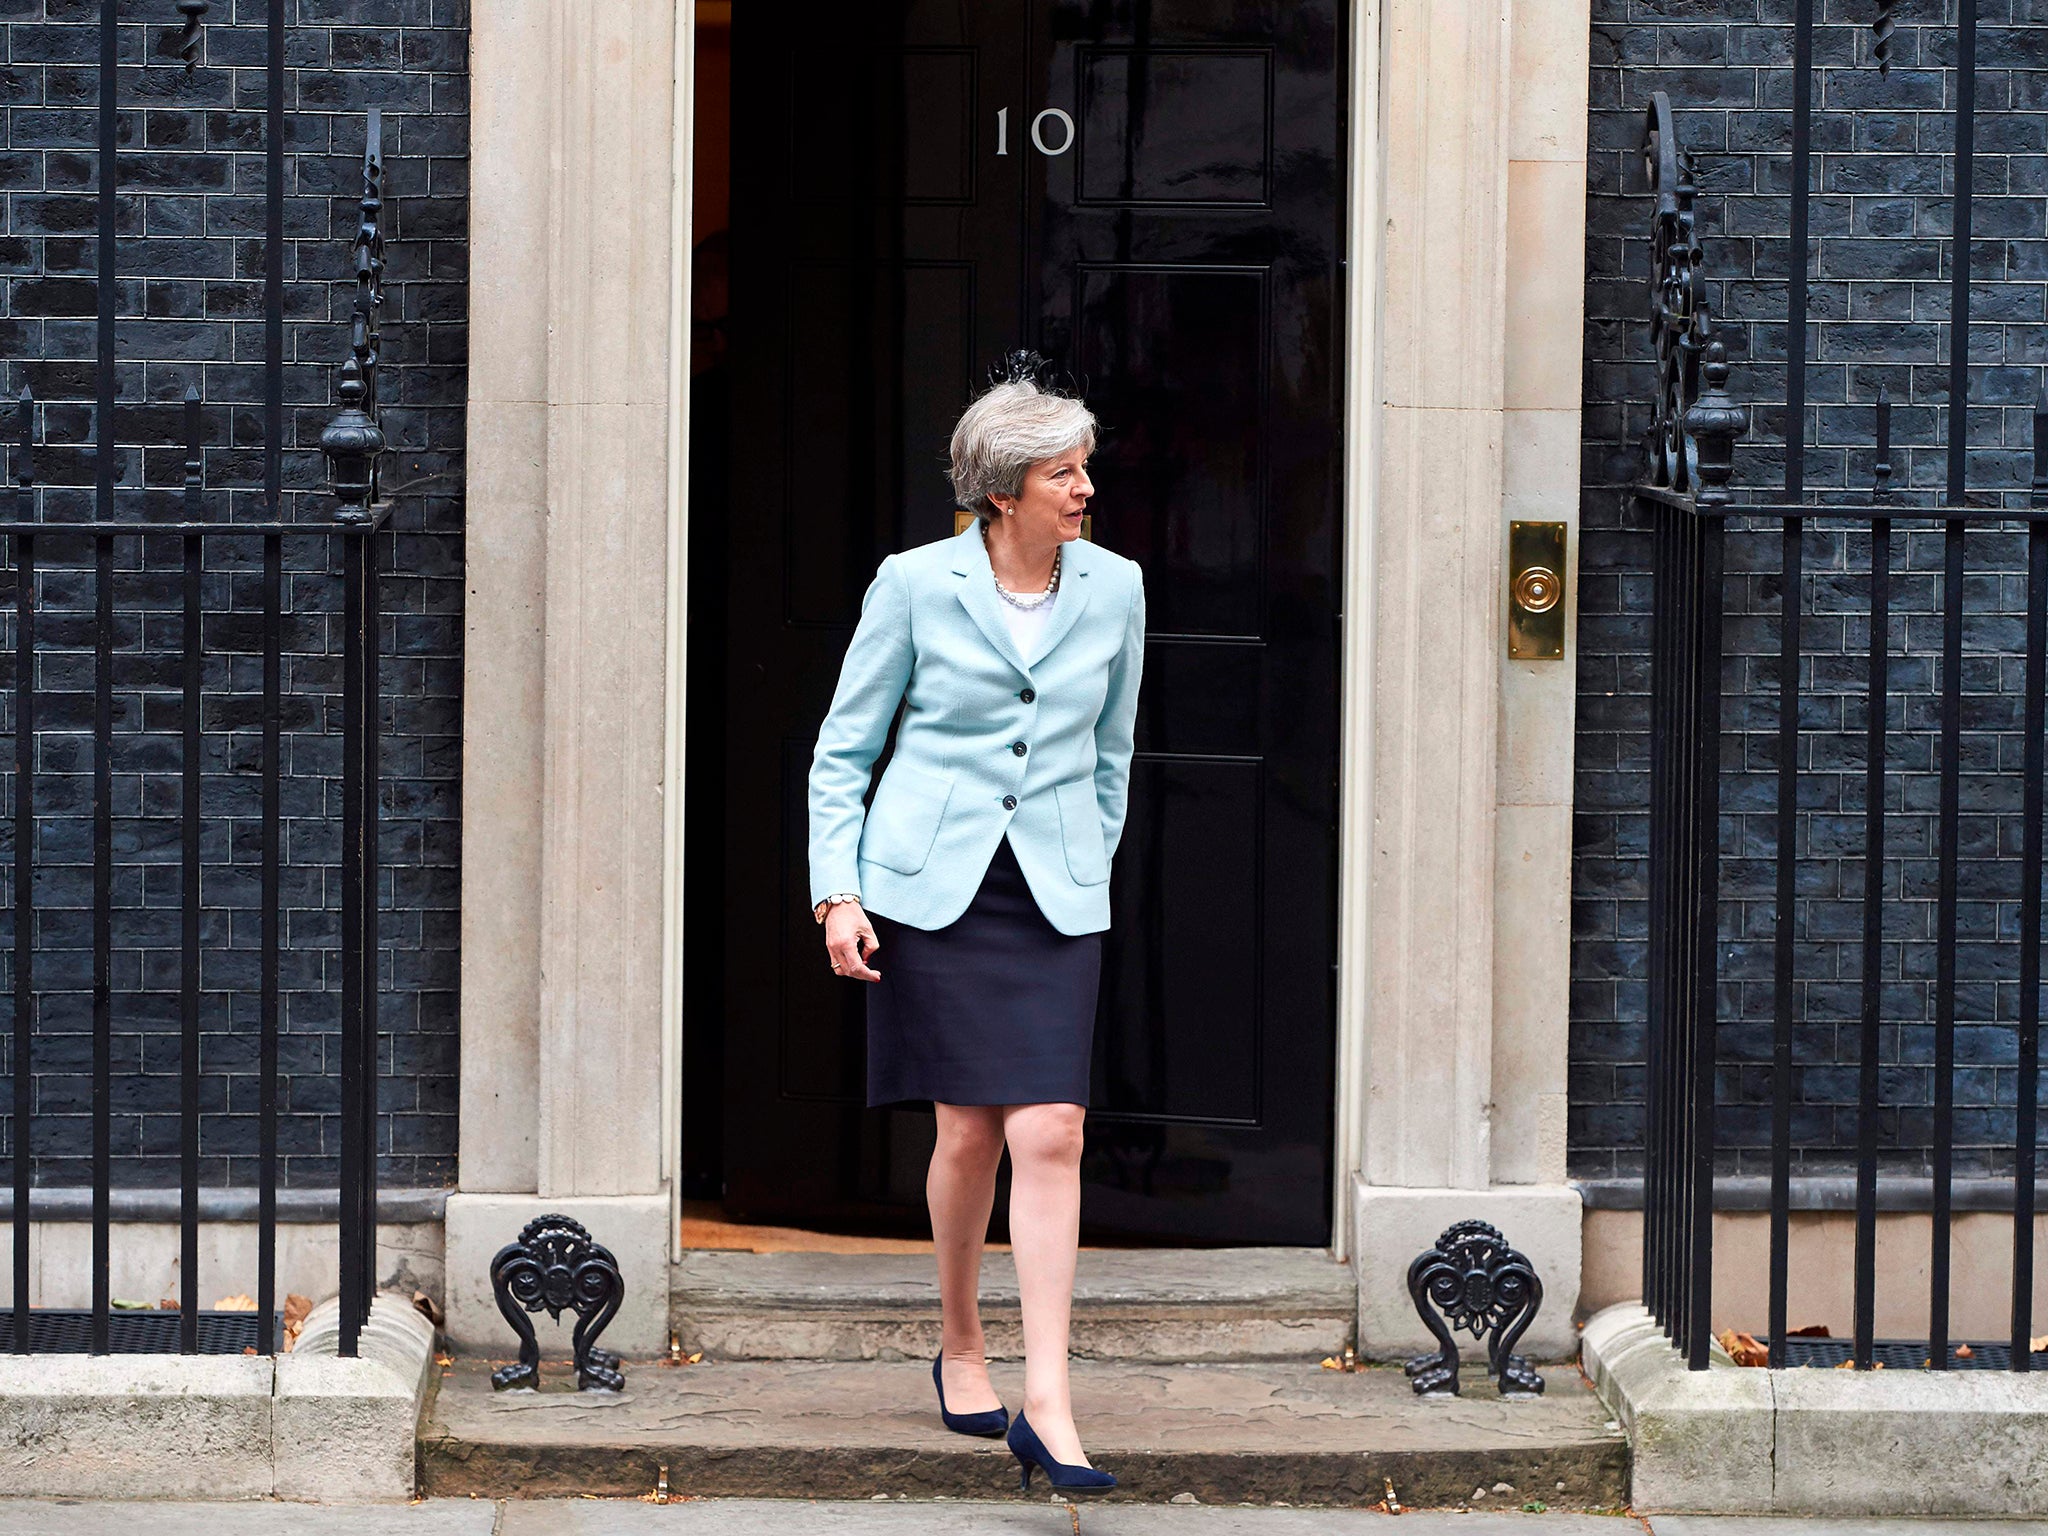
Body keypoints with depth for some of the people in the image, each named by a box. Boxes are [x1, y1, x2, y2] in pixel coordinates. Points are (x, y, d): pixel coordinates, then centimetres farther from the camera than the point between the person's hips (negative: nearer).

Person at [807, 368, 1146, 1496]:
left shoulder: (1113, 589, 4)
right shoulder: (915, 585, -4)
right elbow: (844, 748, 3)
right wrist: (836, 891, -5)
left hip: (1055, 896, 2)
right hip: (931, 885, -2)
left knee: (1050, 1135, -10)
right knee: (970, 1131, 0)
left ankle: (1046, 1407, -12)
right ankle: (961, 1350, 24)